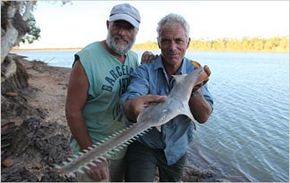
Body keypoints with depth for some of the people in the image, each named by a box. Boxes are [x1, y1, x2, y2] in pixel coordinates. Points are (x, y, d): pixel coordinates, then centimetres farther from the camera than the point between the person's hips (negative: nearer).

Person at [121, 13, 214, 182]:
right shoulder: (145, 71, -18)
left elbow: (203, 117, -16)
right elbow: (128, 103, -34)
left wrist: (194, 90, -34)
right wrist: (134, 107, -58)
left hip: (177, 149, 3)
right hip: (143, 147, -3)